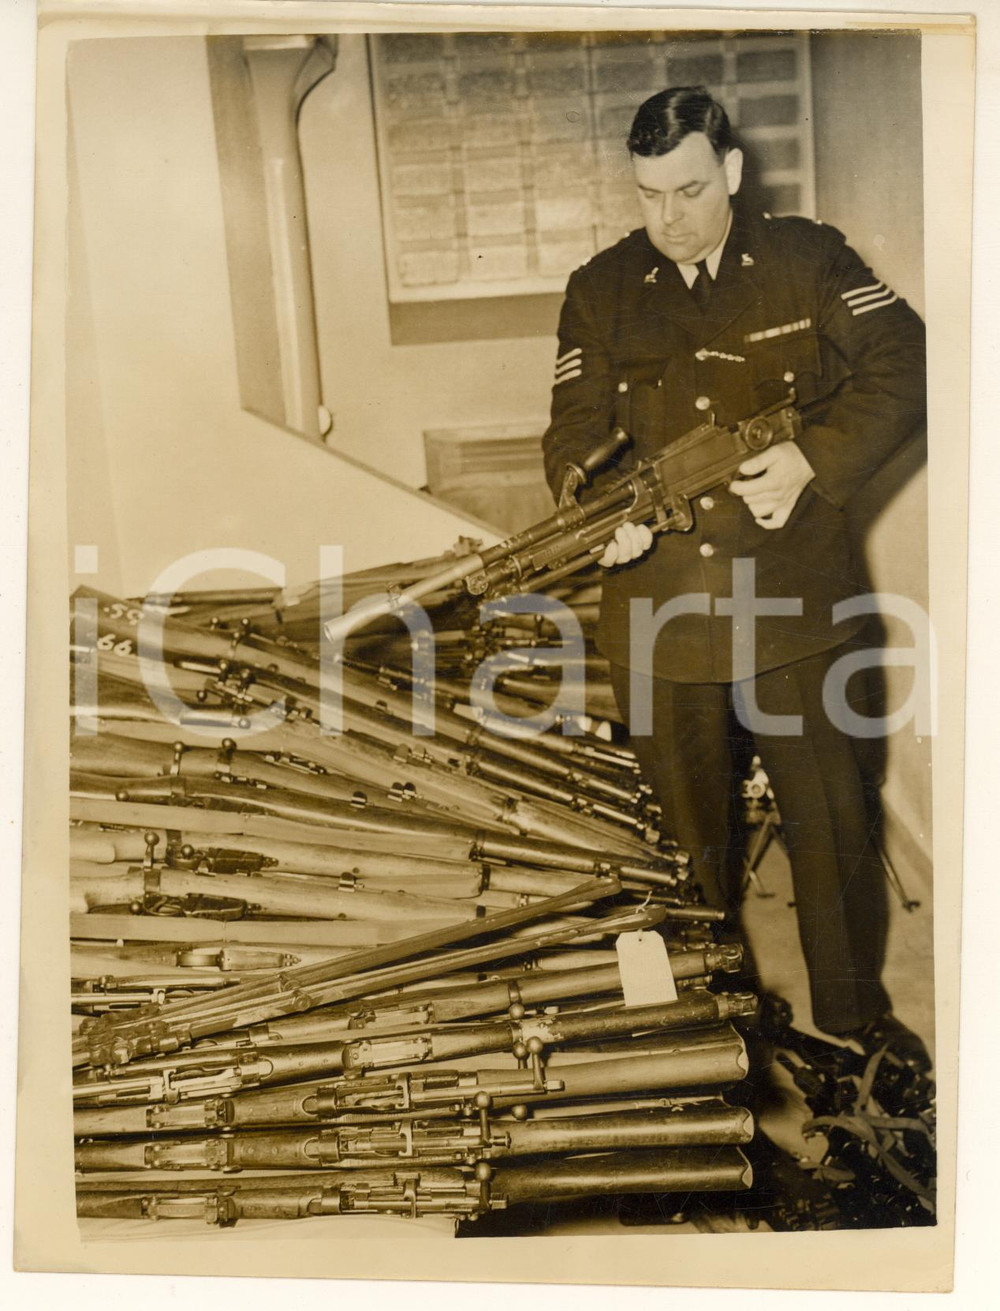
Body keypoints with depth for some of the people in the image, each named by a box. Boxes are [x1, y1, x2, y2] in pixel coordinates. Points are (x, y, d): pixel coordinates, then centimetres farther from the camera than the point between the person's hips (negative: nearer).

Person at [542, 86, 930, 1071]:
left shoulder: (809, 261, 2)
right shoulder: (599, 293, 5)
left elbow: (904, 365, -3)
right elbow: (574, 434, 0)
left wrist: (815, 459, -17)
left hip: (794, 599, -1)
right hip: (658, 605, 2)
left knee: (830, 812, 9)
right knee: (685, 825, 16)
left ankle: (853, 1009, 30)